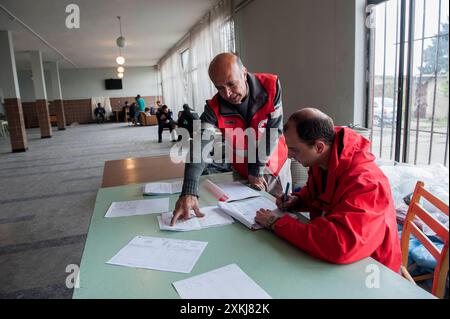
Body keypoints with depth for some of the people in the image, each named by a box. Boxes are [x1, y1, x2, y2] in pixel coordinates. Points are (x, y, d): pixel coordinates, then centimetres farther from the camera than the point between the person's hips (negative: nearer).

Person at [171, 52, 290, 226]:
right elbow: (200, 148, -33)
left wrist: (257, 170, -15)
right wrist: (189, 192, -46)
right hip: (243, 172, 0)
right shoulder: (214, 108, -23)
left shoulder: (271, 86, -23)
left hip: (275, 166, 0)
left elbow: (274, 130, -19)